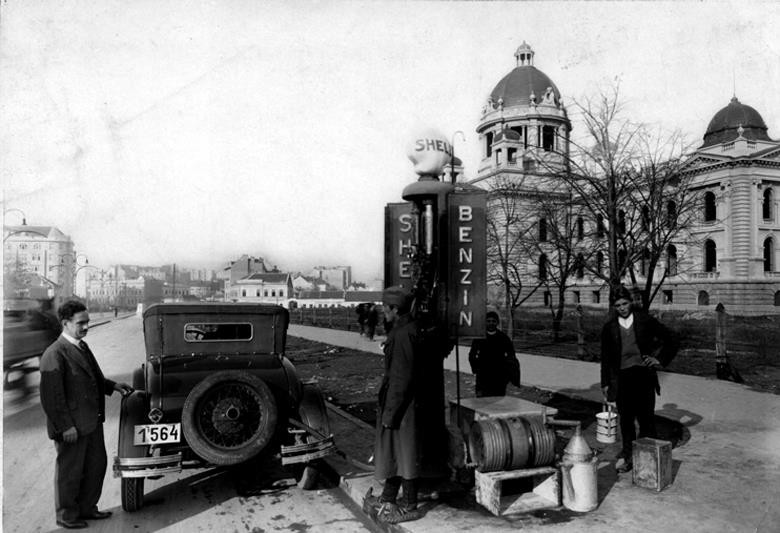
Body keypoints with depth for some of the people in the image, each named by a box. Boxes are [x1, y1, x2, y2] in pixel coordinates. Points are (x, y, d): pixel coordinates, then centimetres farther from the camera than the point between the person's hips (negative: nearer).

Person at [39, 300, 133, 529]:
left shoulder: (82, 346, 9)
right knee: (70, 472, 9)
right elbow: (52, 395, -21)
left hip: (92, 422, 9)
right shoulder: (54, 355, -20)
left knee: (97, 465, 19)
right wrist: (66, 426, -21)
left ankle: (87, 508, 37)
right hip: (71, 427, -9)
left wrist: (113, 385, 8)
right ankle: (66, 515, 29)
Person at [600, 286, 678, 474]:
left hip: (644, 374, -1)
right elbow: (605, 358, 11)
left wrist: (660, 360, 4)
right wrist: (605, 384, 9)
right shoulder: (609, 328, 7)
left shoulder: (645, 321, 4)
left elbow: (671, 339, 11)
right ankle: (628, 454, 15)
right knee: (626, 419, 3)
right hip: (622, 377, 1)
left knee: (646, 416, -1)